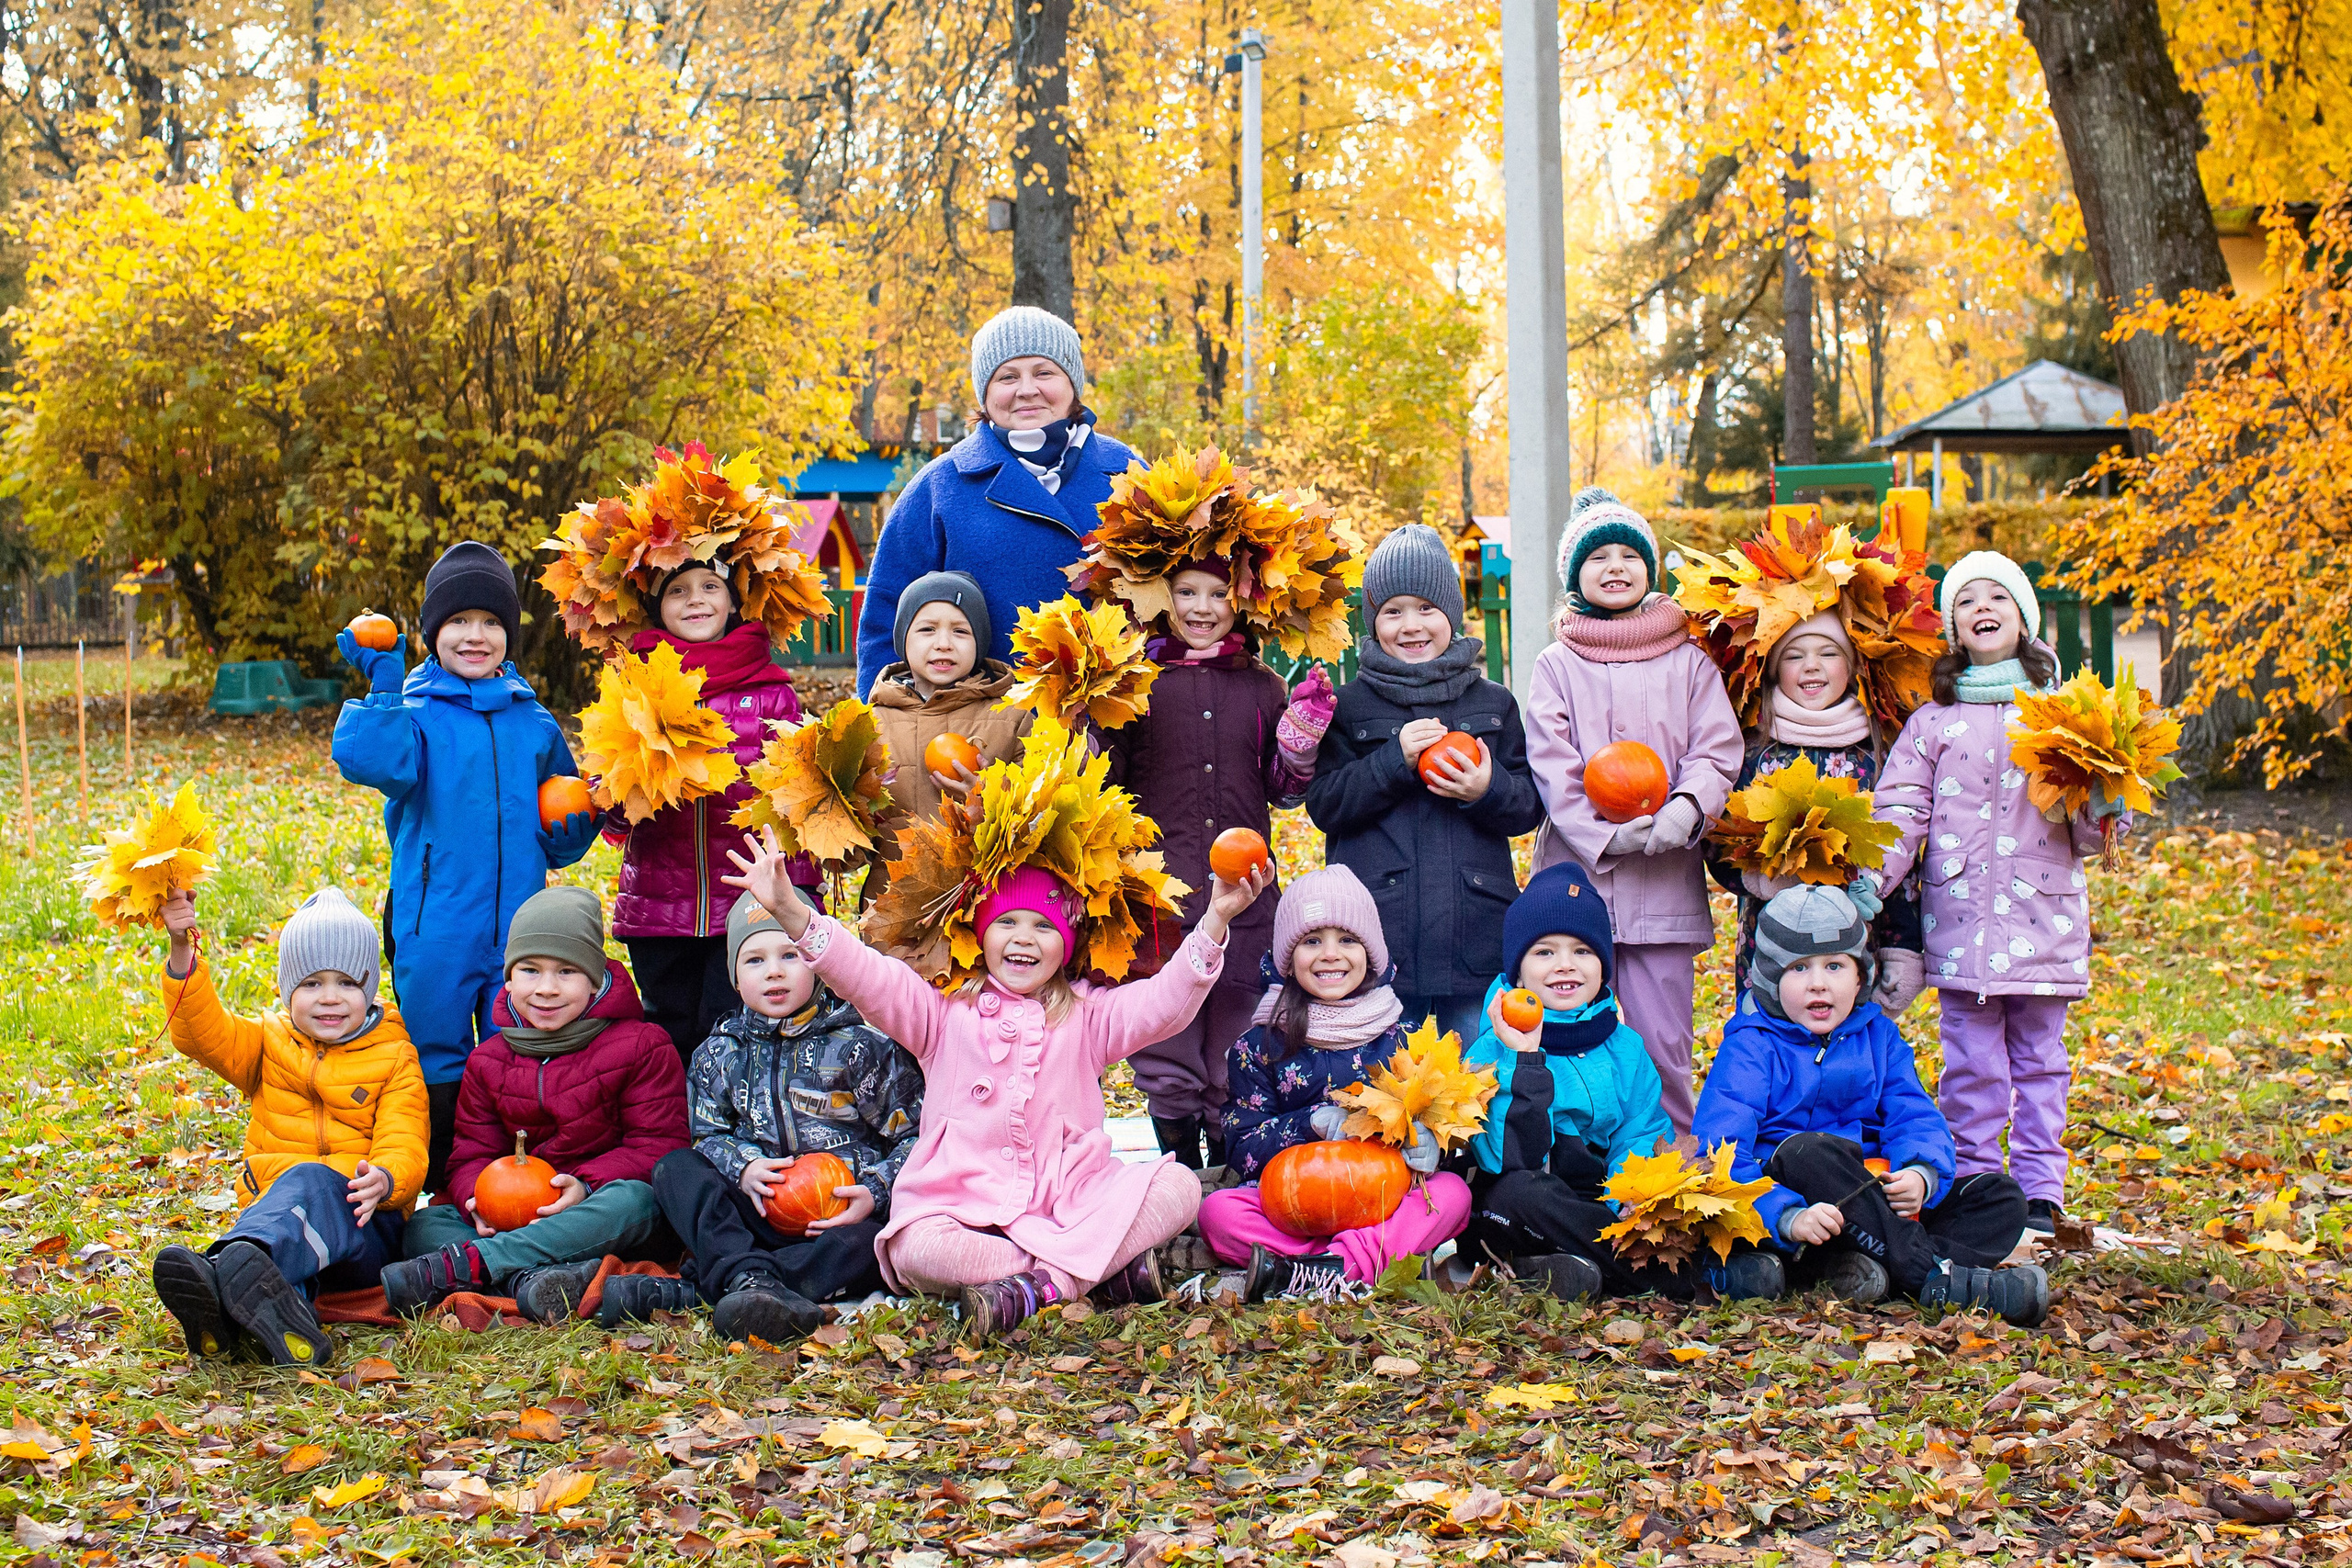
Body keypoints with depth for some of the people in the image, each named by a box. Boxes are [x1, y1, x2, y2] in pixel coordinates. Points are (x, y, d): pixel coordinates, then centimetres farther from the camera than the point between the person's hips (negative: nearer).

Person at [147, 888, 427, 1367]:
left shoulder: (395, 1059, 10)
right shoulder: (269, 1042, 19)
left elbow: (405, 1149, -3)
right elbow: (201, 1031, 0)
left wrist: (384, 1179, -29)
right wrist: (182, 951, -16)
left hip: (361, 1224, -2)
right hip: (271, 1212, 2)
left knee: (309, 1182, -39)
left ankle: (226, 1268, -71)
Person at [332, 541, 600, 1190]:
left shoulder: (534, 725, 11)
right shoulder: (415, 715, -1)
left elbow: (560, 840, 18)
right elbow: (368, 760, -24)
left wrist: (591, 807, -1)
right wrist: (384, 682, -25)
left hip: (519, 929, 3)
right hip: (435, 931, -3)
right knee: (437, 1067, 5)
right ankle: (437, 1198, 17)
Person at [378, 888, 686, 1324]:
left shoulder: (642, 1047, -2)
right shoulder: (489, 1061, 12)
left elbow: (660, 1146, -8)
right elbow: (472, 1153, 9)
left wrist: (586, 1186, -25)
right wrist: (476, 1197, -17)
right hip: (518, 1217, 4)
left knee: (633, 1199, -38)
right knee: (425, 1224, -18)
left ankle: (460, 1264, -46)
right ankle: (528, 1279, -49)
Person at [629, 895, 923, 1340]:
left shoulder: (862, 1044, -1)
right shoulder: (720, 1052, 10)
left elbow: (913, 1134, -2)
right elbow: (708, 1134, 12)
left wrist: (875, 1193, -18)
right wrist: (744, 1168, -11)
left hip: (844, 1210, -3)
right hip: (758, 1214, 4)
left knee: (861, 1246, -37)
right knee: (675, 1168, -16)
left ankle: (688, 1291, -42)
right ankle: (748, 1279, -43)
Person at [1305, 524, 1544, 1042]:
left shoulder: (1494, 703, 10)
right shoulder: (1349, 706, 5)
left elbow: (1530, 806, 10)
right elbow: (1324, 804, -2)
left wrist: (1488, 790, -12)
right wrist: (1394, 759, -14)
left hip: (1476, 934, 2)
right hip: (1381, 935, -2)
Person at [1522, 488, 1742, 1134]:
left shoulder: (1688, 662, 10)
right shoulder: (1556, 665, 8)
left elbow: (1717, 750, 2)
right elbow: (1552, 766, -1)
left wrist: (1683, 812, -18)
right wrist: (1606, 834, -14)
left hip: (1665, 885, 0)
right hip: (1579, 875, 0)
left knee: (1663, 1047, 0)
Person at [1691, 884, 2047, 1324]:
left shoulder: (1878, 1037, 15)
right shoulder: (1750, 1048, -5)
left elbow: (1916, 1117, 5)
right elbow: (1720, 1155, -17)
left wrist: (1921, 1173, -20)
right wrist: (1789, 1217, -34)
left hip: (1881, 1202, 6)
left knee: (2003, 1197, -8)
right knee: (1807, 1151, -36)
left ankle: (1855, 1268, -36)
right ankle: (1936, 1280, -41)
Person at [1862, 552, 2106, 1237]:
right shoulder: (1933, 721, 8)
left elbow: (2082, 833, 13)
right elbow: (1900, 810, 1)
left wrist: (2102, 810, -10)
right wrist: (1872, 879, -14)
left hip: (2044, 910, 1)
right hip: (1962, 916, -1)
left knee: (2039, 1056, 5)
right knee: (1971, 1063, 0)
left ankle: (2039, 1192, 11)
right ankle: (1972, 1187, 9)